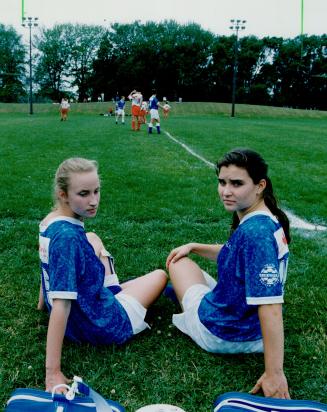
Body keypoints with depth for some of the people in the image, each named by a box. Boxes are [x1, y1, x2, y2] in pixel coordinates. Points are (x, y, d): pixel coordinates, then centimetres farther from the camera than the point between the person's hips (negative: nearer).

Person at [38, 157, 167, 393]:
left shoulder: (49, 222, -8)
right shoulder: (68, 237, -33)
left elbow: (50, 269, 9)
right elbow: (60, 305, -35)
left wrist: (42, 303, 25)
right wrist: (53, 372, -34)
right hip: (98, 327, -8)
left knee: (92, 240, 26)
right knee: (160, 275, 15)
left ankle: (113, 290, 33)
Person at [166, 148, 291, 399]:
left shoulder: (254, 231, -32)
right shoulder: (266, 220, -3)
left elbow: (270, 305, -35)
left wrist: (274, 373, -33)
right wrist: (194, 247, 9)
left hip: (219, 334, -9)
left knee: (179, 263, 16)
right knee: (179, 255, 28)